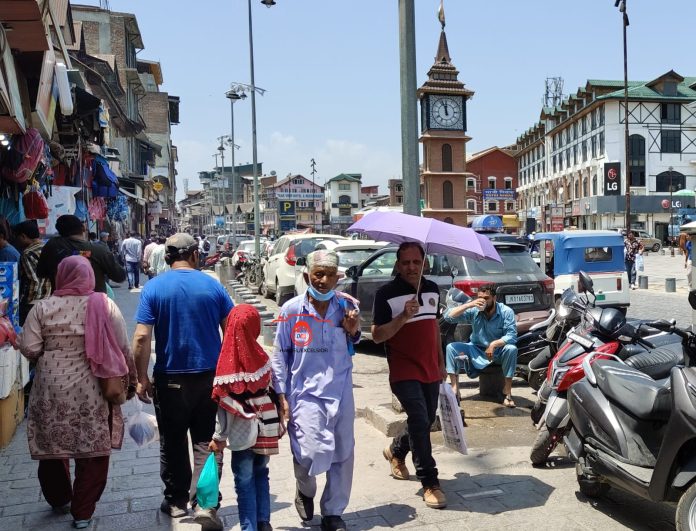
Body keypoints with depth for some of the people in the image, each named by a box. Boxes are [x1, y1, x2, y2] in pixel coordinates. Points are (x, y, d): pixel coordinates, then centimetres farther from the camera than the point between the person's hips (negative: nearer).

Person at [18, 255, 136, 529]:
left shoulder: (42, 307, -2)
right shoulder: (104, 305, -5)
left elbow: (29, 349, -6)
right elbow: (122, 348, -4)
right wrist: (130, 380, 8)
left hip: (51, 390, 2)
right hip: (92, 391, -2)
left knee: (52, 446, 20)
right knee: (93, 451, 11)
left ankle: (59, 501, 39)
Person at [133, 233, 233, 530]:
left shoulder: (154, 288, -5)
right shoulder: (213, 286, -2)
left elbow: (142, 337, -12)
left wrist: (142, 378, -3)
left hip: (170, 378, 0)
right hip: (210, 376, 1)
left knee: (172, 443, 15)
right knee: (206, 442, 8)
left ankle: (177, 501, 27)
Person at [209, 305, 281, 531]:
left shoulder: (229, 361, -15)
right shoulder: (262, 356, -5)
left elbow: (227, 406, -14)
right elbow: (269, 391, 1)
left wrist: (219, 437, -6)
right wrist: (276, 422, 12)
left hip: (243, 431, -4)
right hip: (265, 426, 4)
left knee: (245, 481, 7)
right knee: (261, 473, 19)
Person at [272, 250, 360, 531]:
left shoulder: (347, 307, -1)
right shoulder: (291, 310, -9)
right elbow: (280, 355, -1)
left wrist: (353, 332, -7)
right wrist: (281, 395, -2)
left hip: (341, 392, 3)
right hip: (305, 392, -3)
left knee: (343, 455, 9)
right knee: (315, 452, -13)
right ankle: (305, 491, 23)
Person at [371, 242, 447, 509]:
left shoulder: (433, 289, 7)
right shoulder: (386, 294, -11)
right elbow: (377, 335, -13)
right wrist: (403, 317, -27)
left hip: (430, 370, 6)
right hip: (404, 371, -6)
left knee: (426, 421, 17)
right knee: (420, 421, -14)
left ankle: (396, 451, 44)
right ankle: (430, 483, -2)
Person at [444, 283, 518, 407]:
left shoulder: (506, 312, -14)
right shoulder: (474, 310, -12)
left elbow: (512, 336, -21)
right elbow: (448, 316, -21)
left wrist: (494, 344, -36)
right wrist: (469, 304, -31)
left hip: (499, 351, -2)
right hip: (477, 350, 2)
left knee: (511, 349, -33)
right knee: (451, 347, -19)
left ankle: (507, 391, -22)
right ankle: (455, 389, -20)